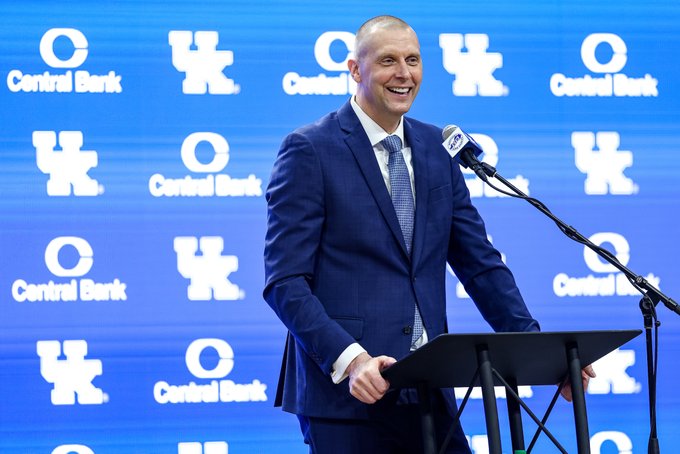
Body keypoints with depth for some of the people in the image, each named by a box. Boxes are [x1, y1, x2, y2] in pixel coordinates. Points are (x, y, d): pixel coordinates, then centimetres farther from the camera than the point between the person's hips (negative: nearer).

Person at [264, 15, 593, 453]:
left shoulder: (436, 147, 12)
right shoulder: (310, 150, -5)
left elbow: (480, 262, 13)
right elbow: (284, 281, -11)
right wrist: (349, 359, -23)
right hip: (347, 395, -5)